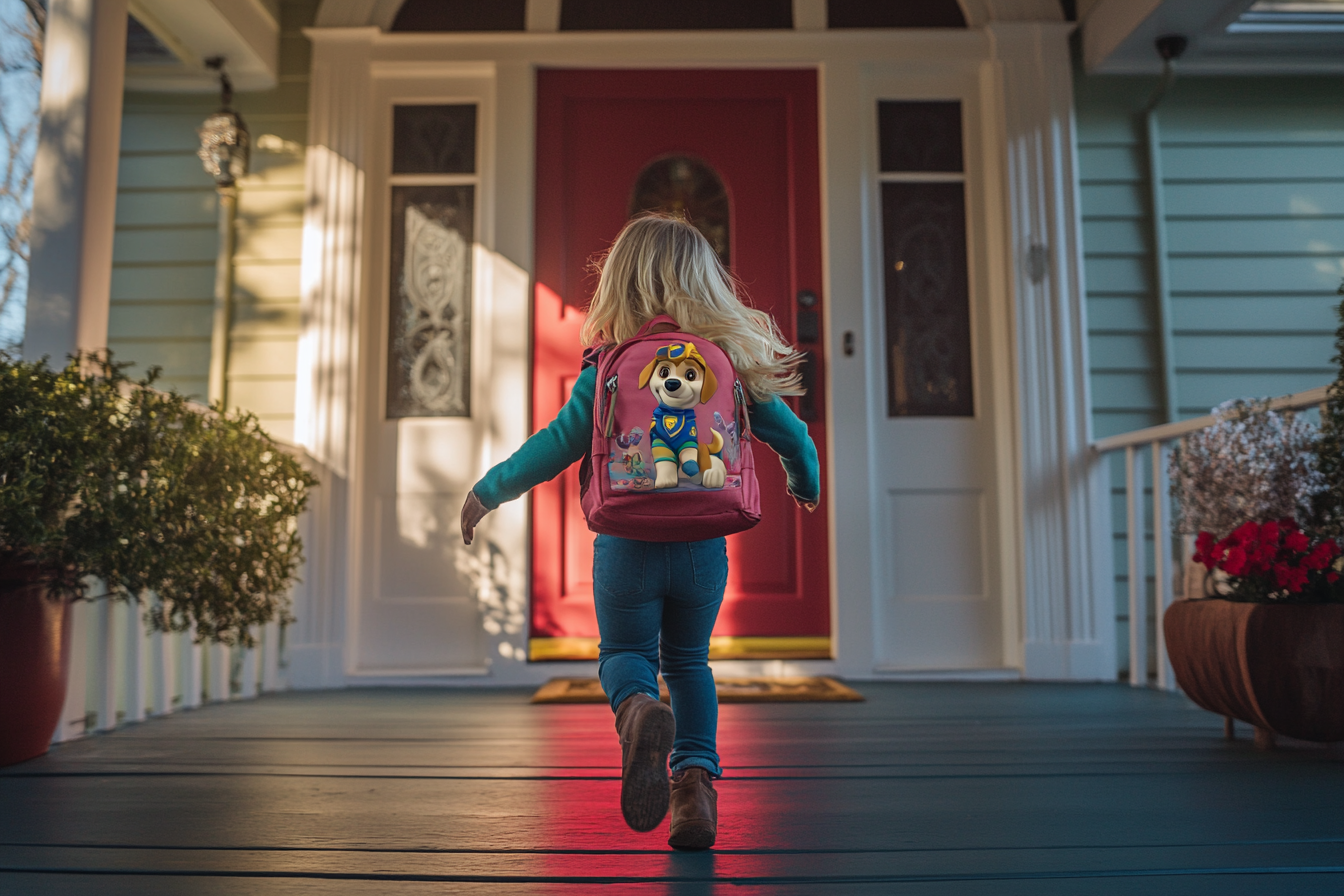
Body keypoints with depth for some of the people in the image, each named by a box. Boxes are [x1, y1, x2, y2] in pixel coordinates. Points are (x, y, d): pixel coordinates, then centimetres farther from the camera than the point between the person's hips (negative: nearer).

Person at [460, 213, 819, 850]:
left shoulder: (608, 370, -7)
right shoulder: (736, 365, -1)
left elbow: (556, 447, -4)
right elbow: (795, 439, 4)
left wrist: (486, 491, 11)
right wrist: (805, 484, 26)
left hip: (626, 547, -2)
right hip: (704, 549, 2)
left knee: (624, 654, 17)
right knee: (688, 661, 22)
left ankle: (639, 710, -16)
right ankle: (695, 776, 6)